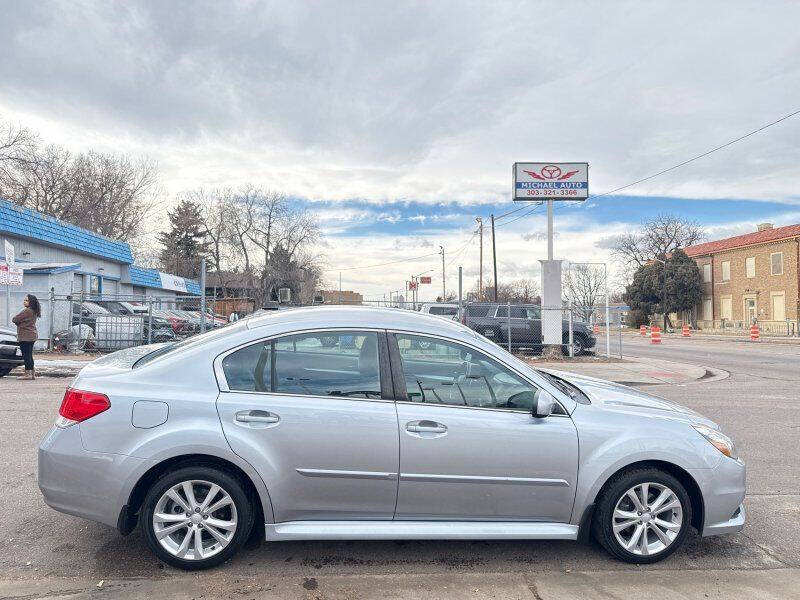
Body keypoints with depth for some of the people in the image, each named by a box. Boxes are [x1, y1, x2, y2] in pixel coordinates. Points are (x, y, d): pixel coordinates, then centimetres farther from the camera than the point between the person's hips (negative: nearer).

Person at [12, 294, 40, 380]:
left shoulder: (27, 311, -16)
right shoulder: (34, 311, 13)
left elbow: (15, 320, -13)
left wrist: (19, 323, 6)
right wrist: (21, 323, 3)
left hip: (25, 336, -10)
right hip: (32, 335, 10)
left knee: (26, 355, -6)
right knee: (29, 355, 14)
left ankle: (28, 373, -5)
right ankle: (32, 373, 17)